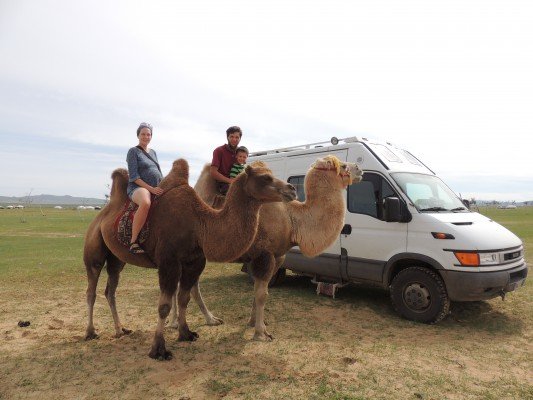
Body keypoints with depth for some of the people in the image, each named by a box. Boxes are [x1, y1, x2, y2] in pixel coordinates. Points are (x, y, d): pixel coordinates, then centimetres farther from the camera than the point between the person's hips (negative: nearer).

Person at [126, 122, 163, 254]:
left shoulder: (153, 152, 21)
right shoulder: (133, 151, 0)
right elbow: (133, 176, -10)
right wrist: (151, 188, -18)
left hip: (157, 189, 8)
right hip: (138, 187, -8)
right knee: (146, 203, -40)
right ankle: (133, 242, -31)